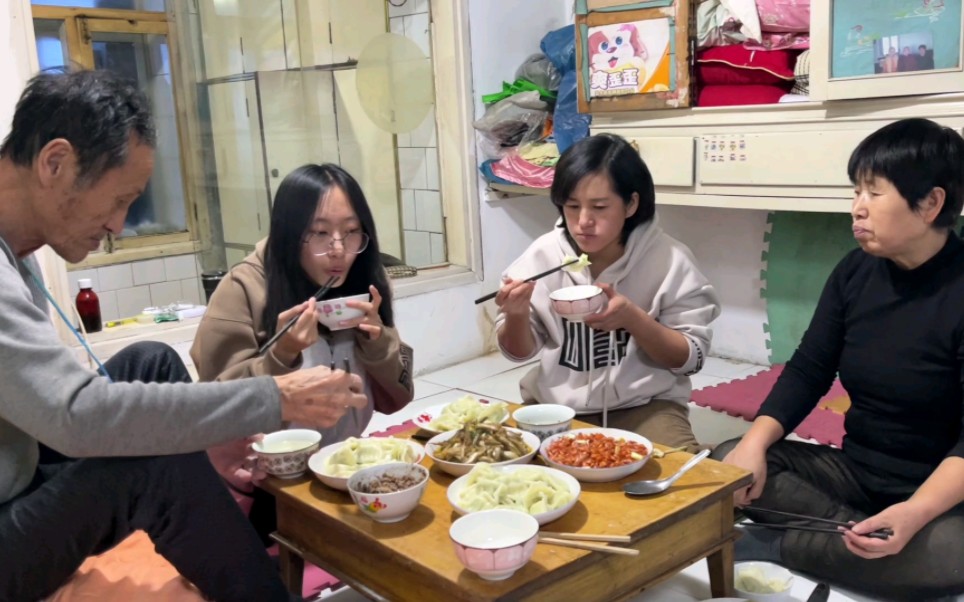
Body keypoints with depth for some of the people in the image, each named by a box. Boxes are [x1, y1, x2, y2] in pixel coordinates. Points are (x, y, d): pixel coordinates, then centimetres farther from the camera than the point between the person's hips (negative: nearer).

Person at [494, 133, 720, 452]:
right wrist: (517, 316, -21)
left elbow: (690, 358, -8)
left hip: (644, 405, -2)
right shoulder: (543, 254, -6)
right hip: (557, 404, 2)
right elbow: (519, 352, 2)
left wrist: (633, 319, -25)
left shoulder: (669, 260, -12)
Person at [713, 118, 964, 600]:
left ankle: (780, 544, -18)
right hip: (855, 470, 5)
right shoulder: (857, 269, 0)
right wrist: (755, 441, -17)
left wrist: (916, 512, -37)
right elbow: (808, 370, 0)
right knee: (728, 461, -13)